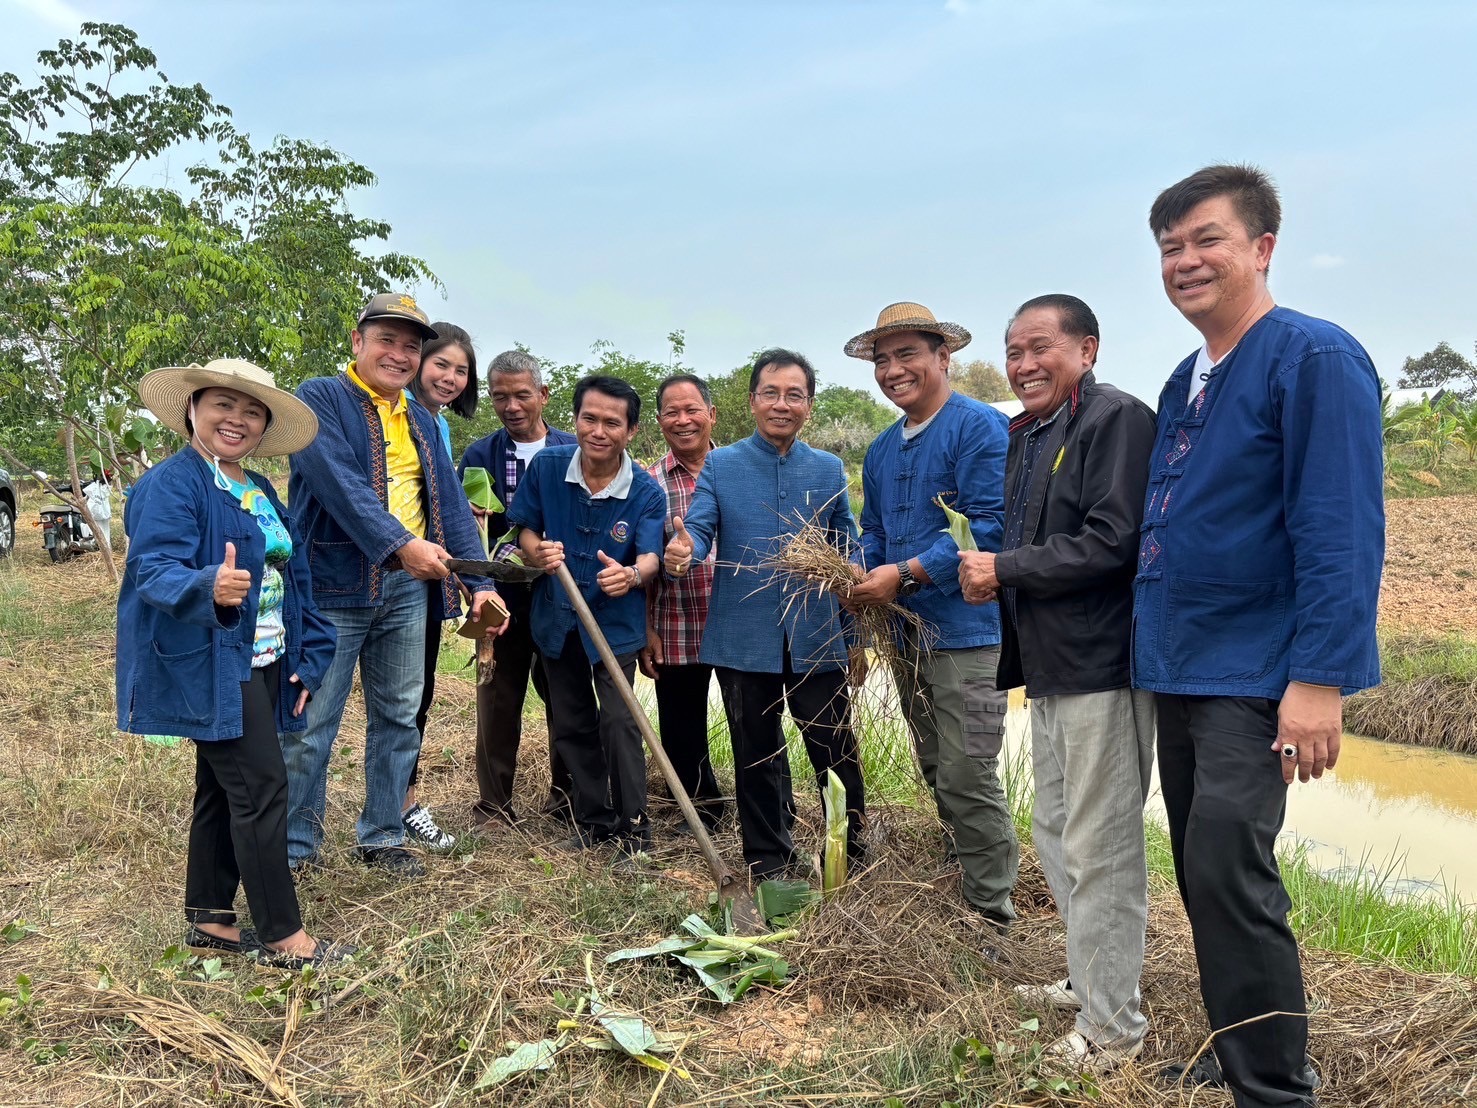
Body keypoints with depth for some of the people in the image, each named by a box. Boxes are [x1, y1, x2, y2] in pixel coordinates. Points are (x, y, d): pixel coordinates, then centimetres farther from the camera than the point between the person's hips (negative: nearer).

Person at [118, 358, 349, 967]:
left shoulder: (260, 491, 13)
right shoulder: (171, 483, -13)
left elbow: (290, 576, 15)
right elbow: (154, 570, -24)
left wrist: (307, 658, 9)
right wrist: (209, 587, -45)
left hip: (261, 665, 9)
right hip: (210, 667, -9)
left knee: (222, 788, 16)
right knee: (263, 790, -8)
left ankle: (209, 918, 28)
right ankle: (282, 935, 3)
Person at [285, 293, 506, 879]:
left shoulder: (422, 423, 16)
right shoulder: (320, 398, -4)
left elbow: (451, 505, 11)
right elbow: (339, 482, -19)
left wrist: (479, 583, 1)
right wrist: (400, 545, -29)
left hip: (408, 588, 6)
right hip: (333, 586, -6)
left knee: (399, 719, 13)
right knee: (309, 725, 2)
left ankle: (382, 836, 28)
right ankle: (293, 847, 18)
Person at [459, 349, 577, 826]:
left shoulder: (573, 452, 1)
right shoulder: (479, 455, 3)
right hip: (503, 597, 0)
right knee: (498, 701, 7)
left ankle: (565, 796, 26)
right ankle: (493, 805, 19)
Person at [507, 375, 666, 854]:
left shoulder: (646, 492, -15)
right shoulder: (547, 466, -9)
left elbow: (649, 557, -22)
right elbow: (526, 528, 1)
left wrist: (630, 574, -46)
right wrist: (537, 552, -23)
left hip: (616, 622, -3)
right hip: (556, 619, 4)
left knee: (617, 721, -12)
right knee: (571, 725, 13)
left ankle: (633, 825, 4)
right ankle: (593, 819, 29)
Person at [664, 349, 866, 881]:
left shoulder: (829, 469, 8)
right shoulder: (720, 466, 3)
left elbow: (848, 554, 10)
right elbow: (698, 529, -7)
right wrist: (684, 550, -32)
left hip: (817, 640, 1)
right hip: (744, 641, 0)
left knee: (836, 752, 6)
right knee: (757, 757, 12)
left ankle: (850, 852, 26)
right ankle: (769, 860, 28)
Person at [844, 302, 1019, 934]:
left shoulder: (978, 427, -10)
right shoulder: (881, 451, 16)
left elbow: (989, 525, -19)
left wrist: (904, 574, -20)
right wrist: (863, 576, -1)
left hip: (966, 629, -8)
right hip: (908, 636, 8)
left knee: (968, 781, -6)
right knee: (937, 777, 17)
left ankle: (991, 920, 8)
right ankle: (964, 892, 32)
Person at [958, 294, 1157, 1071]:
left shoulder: (1117, 419, -12)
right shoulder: (1025, 434, 16)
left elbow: (1110, 542, -21)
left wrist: (1003, 569, -15)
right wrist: (989, 575, -1)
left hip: (1101, 666, -10)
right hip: (1049, 666, 10)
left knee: (1099, 848, -1)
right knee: (1055, 831, 19)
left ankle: (1113, 1022, 14)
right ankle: (1088, 980, 36)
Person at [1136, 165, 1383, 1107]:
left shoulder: (1314, 358, -11)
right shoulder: (1186, 381, 13)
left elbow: (1343, 530, -18)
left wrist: (1318, 678, -22)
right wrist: (1158, 643, 14)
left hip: (1255, 675, -8)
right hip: (1181, 669, 8)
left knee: (1229, 877, -9)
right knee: (1204, 877, 15)